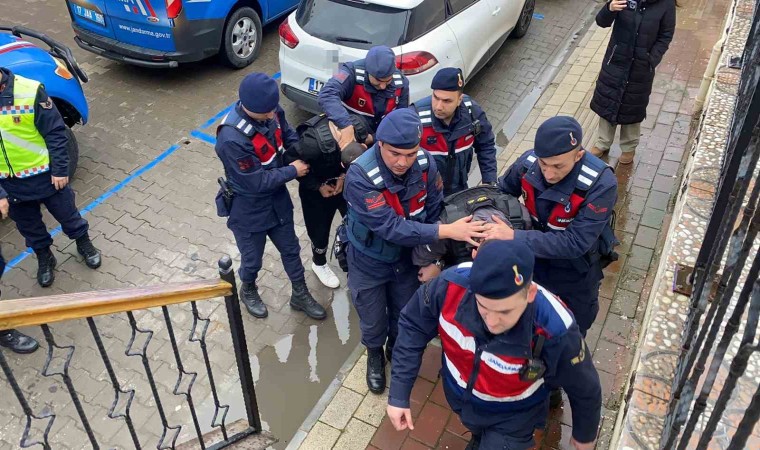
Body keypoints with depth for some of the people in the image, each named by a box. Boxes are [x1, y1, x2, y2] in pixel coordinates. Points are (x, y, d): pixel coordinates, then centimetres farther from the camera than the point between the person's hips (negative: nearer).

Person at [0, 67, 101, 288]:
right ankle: (44, 258, 43)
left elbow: (55, 132, -12)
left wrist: (60, 169, -12)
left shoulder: (29, 91, -20)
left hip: (44, 174, -3)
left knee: (66, 213, 16)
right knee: (28, 225, 20)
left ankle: (84, 244, 42)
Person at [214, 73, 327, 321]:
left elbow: (289, 135, 4)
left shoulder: (270, 111, -17)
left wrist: (305, 159, -12)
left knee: (291, 249, 22)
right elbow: (258, 182, -28)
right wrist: (292, 171, -18)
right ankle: (248, 291, 51)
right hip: (248, 211, -6)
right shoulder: (232, 139, -36)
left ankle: (300, 295, 45)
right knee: (252, 260, 19)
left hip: (278, 200, 6)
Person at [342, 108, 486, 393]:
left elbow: (435, 212, -8)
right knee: (373, 323, 17)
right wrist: (449, 231, -42)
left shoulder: (425, 164, -22)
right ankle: (375, 356, 52)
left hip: (407, 257, 3)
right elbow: (391, 228, -39)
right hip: (369, 263, -3)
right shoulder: (360, 176, -36)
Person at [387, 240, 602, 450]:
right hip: (458, 393, 4)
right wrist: (399, 394, -17)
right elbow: (412, 327, -16)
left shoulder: (554, 332, -40)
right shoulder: (452, 284, -37)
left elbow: (584, 389, -17)